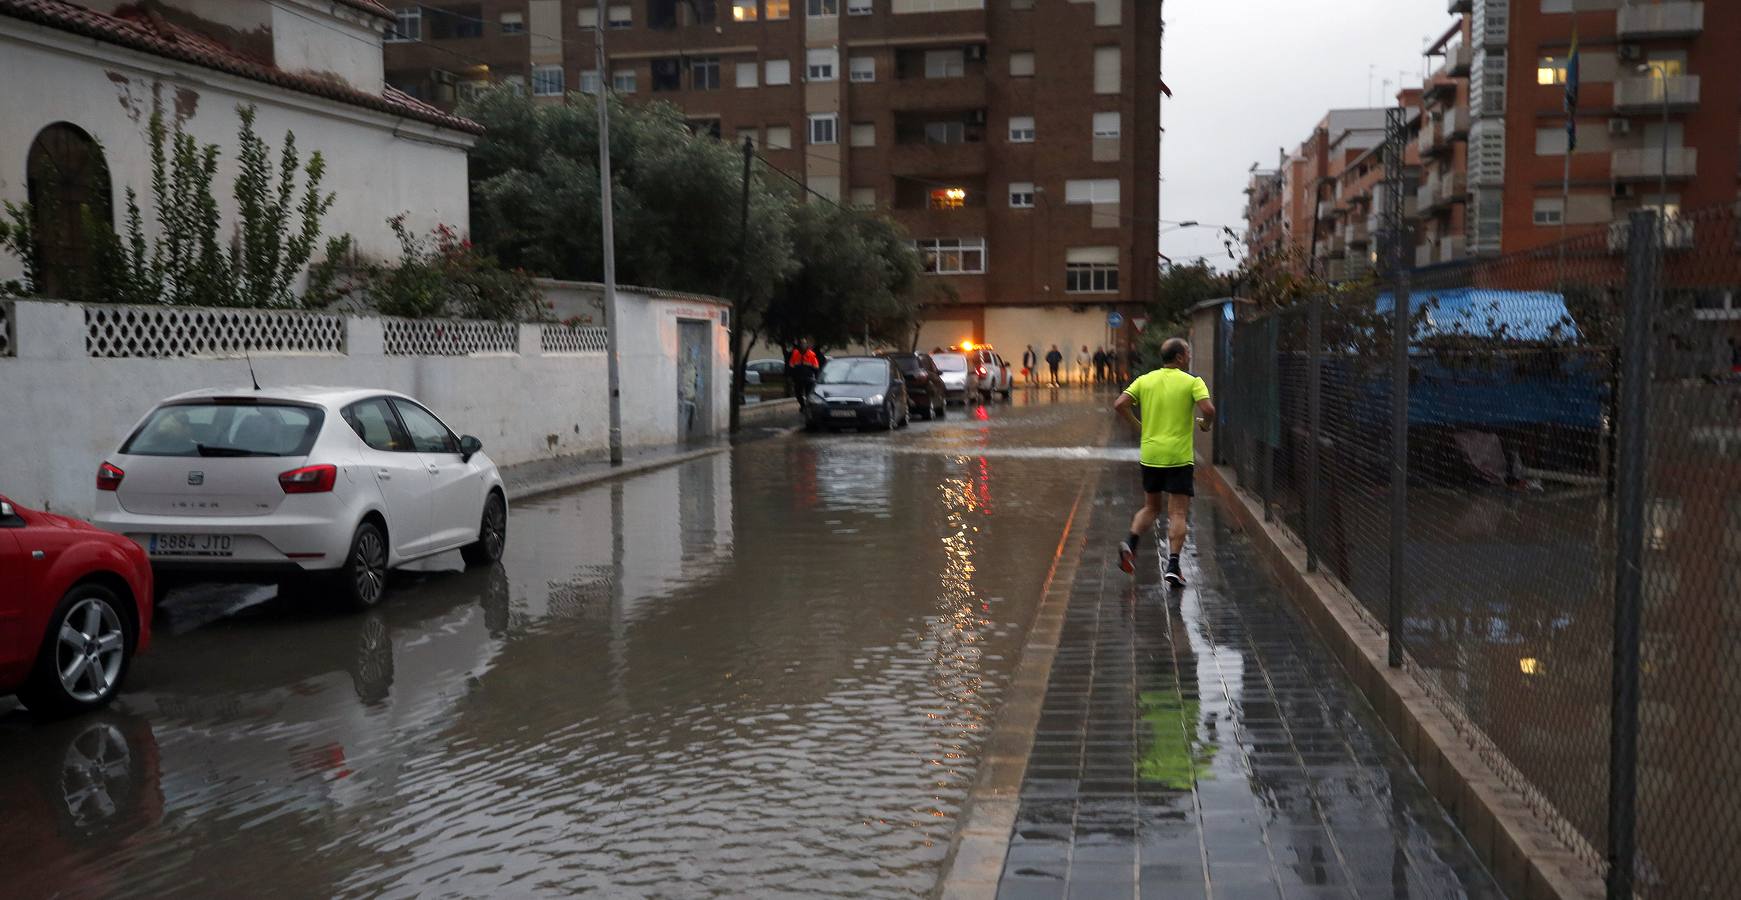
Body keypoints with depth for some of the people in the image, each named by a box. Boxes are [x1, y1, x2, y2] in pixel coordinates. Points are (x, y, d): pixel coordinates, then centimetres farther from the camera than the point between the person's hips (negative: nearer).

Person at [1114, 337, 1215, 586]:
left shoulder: (1144, 380, 7)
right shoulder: (1192, 382, -3)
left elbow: (1119, 405, -2)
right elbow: (1208, 409, -17)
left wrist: (1138, 425, 10)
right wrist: (1205, 424, 4)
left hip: (1150, 455, 4)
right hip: (1179, 457, -4)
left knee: (1151, 507, 19)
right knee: (1178, 513, 1)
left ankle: (1130, 544, -2)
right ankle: (1173, 566, -7)